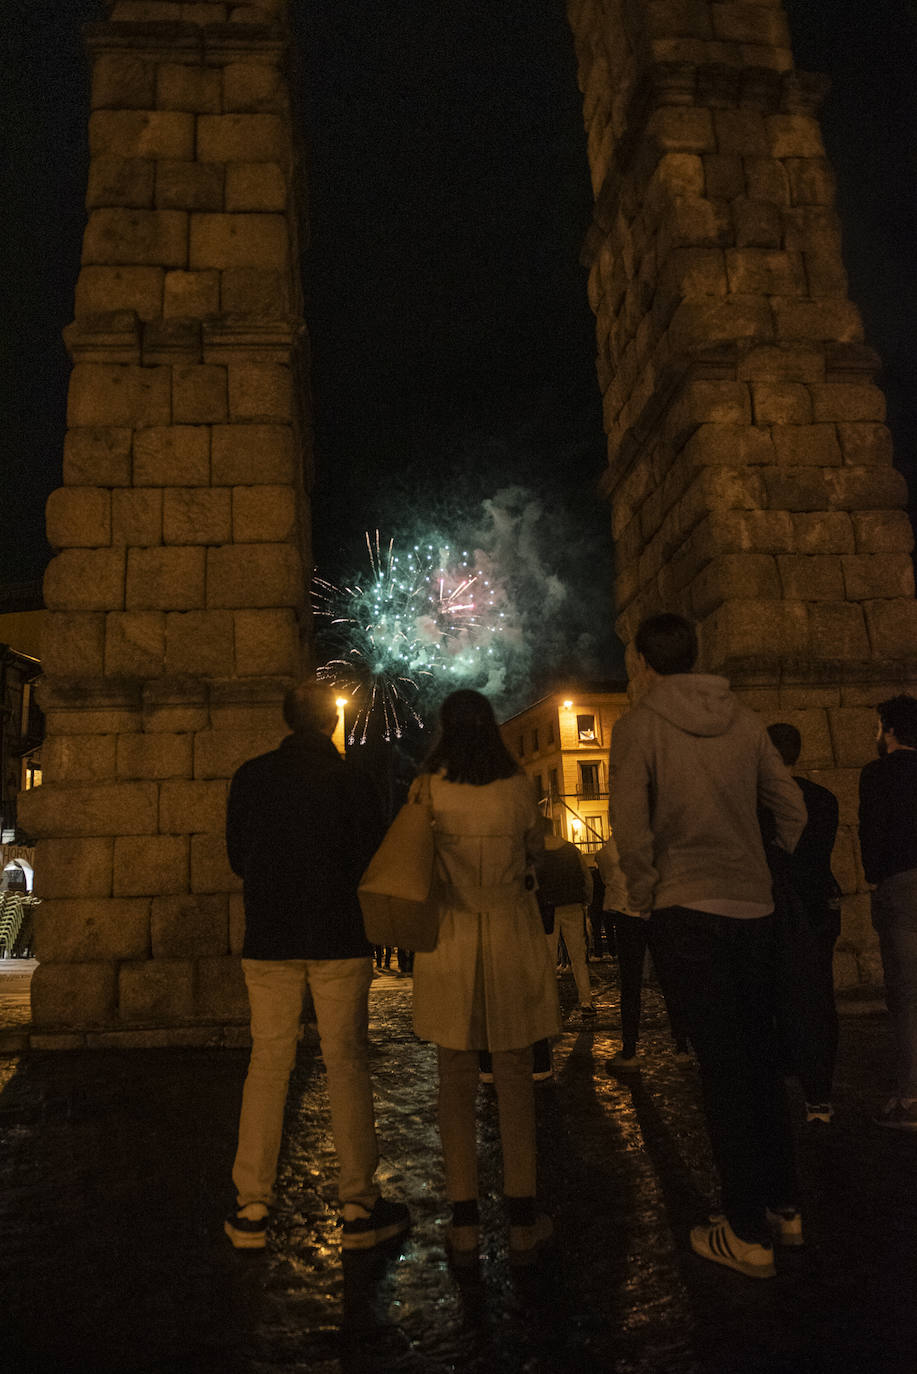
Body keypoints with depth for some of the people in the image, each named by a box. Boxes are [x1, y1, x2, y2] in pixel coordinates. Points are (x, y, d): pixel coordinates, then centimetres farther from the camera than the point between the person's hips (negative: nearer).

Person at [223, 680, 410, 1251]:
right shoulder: (351, 779, -7)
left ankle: (252, 1208, 18)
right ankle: (360, 1208, 13)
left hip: (268, 941, 3)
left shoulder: (251, 777, 0)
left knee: (267, 1065, 12)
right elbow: (374, 860, -4)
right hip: (339, 940, -2)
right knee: (347, 1064, 6)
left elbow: (237, 856, 8)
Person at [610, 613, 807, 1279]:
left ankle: (748, 1232, 11)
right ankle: (784, 1207, 29)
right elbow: (793, 808, 8)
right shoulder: (744, 719, 6)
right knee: (761, 1058, 16)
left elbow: (631, 823, -14)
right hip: (755, 908, 5)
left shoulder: (638, 725, -7)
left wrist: (645, 894, -1)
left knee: (722, 1067, 2)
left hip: (688, 910, -5)